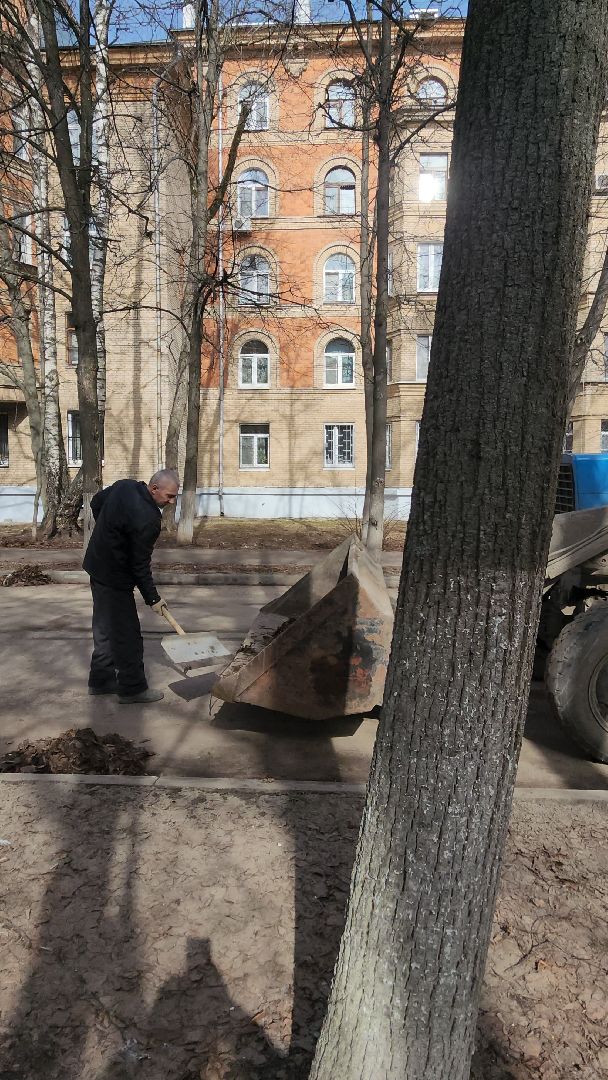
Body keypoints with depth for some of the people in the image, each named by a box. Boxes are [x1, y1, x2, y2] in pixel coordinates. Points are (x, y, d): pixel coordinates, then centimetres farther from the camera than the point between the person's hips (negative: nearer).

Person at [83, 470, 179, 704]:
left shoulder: (124, 486, -2)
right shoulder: (147, 519, -28)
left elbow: (96, 502, 16)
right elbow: (140, 565, -22)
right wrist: (152, 598, -11)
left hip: (98, 566, 10)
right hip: (115, 579, -10)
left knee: (104, 628, 18)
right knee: (127, 633, 0)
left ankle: (101, 680, 30)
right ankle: (133, 689, 9)